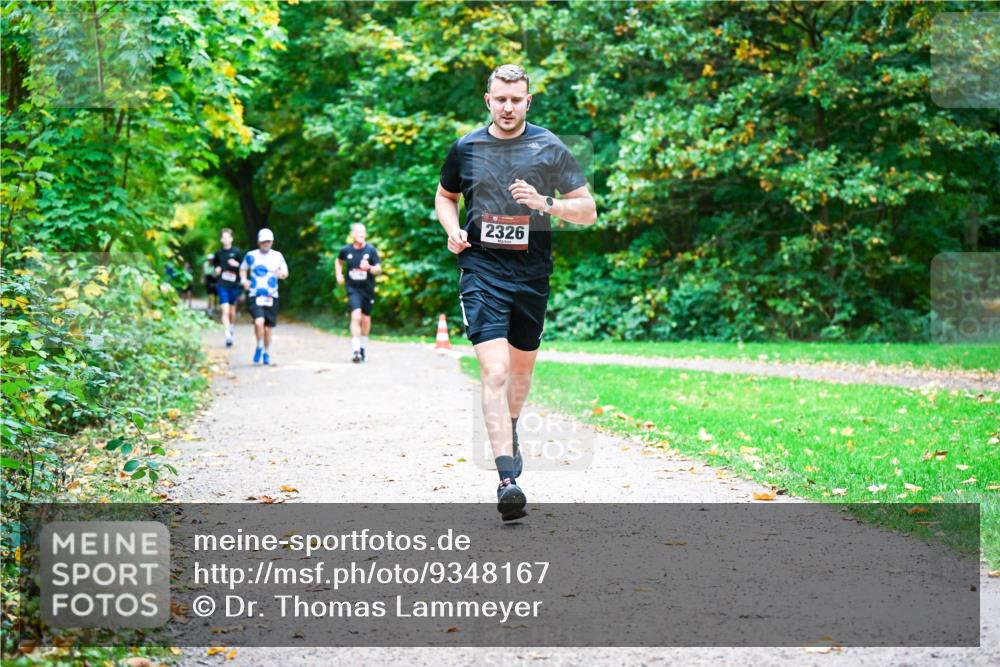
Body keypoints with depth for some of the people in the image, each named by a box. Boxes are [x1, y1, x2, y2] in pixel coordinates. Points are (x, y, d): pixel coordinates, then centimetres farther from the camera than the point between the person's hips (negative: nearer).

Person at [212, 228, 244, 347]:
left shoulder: (236, 252, -1)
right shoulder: (218, 253, 4)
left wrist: (236, 264, -15)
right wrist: (216, 271, -1)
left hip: (234, 285, 0)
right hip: (222, 285, 0)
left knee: (232, 312, 11)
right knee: (225, 311, -12)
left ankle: (231, 331, 34)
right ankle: (228, 335, -18)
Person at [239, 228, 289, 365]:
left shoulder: (277, 256, 5)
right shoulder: (251, 256, 3)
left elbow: (285, 272, 12)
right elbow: (243, 269, 17)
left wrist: (282, 274, -12)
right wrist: (244, 279, -3)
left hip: (271, 297, 2)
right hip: (255, 296, -2)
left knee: (267, 327, 7)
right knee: (259, 321, -23)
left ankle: (267, 353, 27)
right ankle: (259, 348, 1)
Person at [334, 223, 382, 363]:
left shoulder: (370, 250, -6)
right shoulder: (346, 250, -3)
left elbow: (379, 269, -5)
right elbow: (338, 261, 19)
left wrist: (369, 268, -25)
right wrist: (339, 274, 5)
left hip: (368, 289, 1)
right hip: (353, 289, -1)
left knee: (366, 319, 11)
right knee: (356, 316, -19)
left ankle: (363, 348, 31)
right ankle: (356, 351, -22)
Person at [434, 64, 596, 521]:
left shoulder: (549, 148, -1)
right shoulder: (466, 148, 3)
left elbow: (588, 211, 0)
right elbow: (445, 197, 21)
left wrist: (545, 203, -18)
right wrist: (452, 229, 0)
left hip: (532, 274, 2)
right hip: (481, 271, -2)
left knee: (522, 366, 18)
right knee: (494, 370, -16)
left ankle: (510, 432, 49)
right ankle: (507, 479, -22)